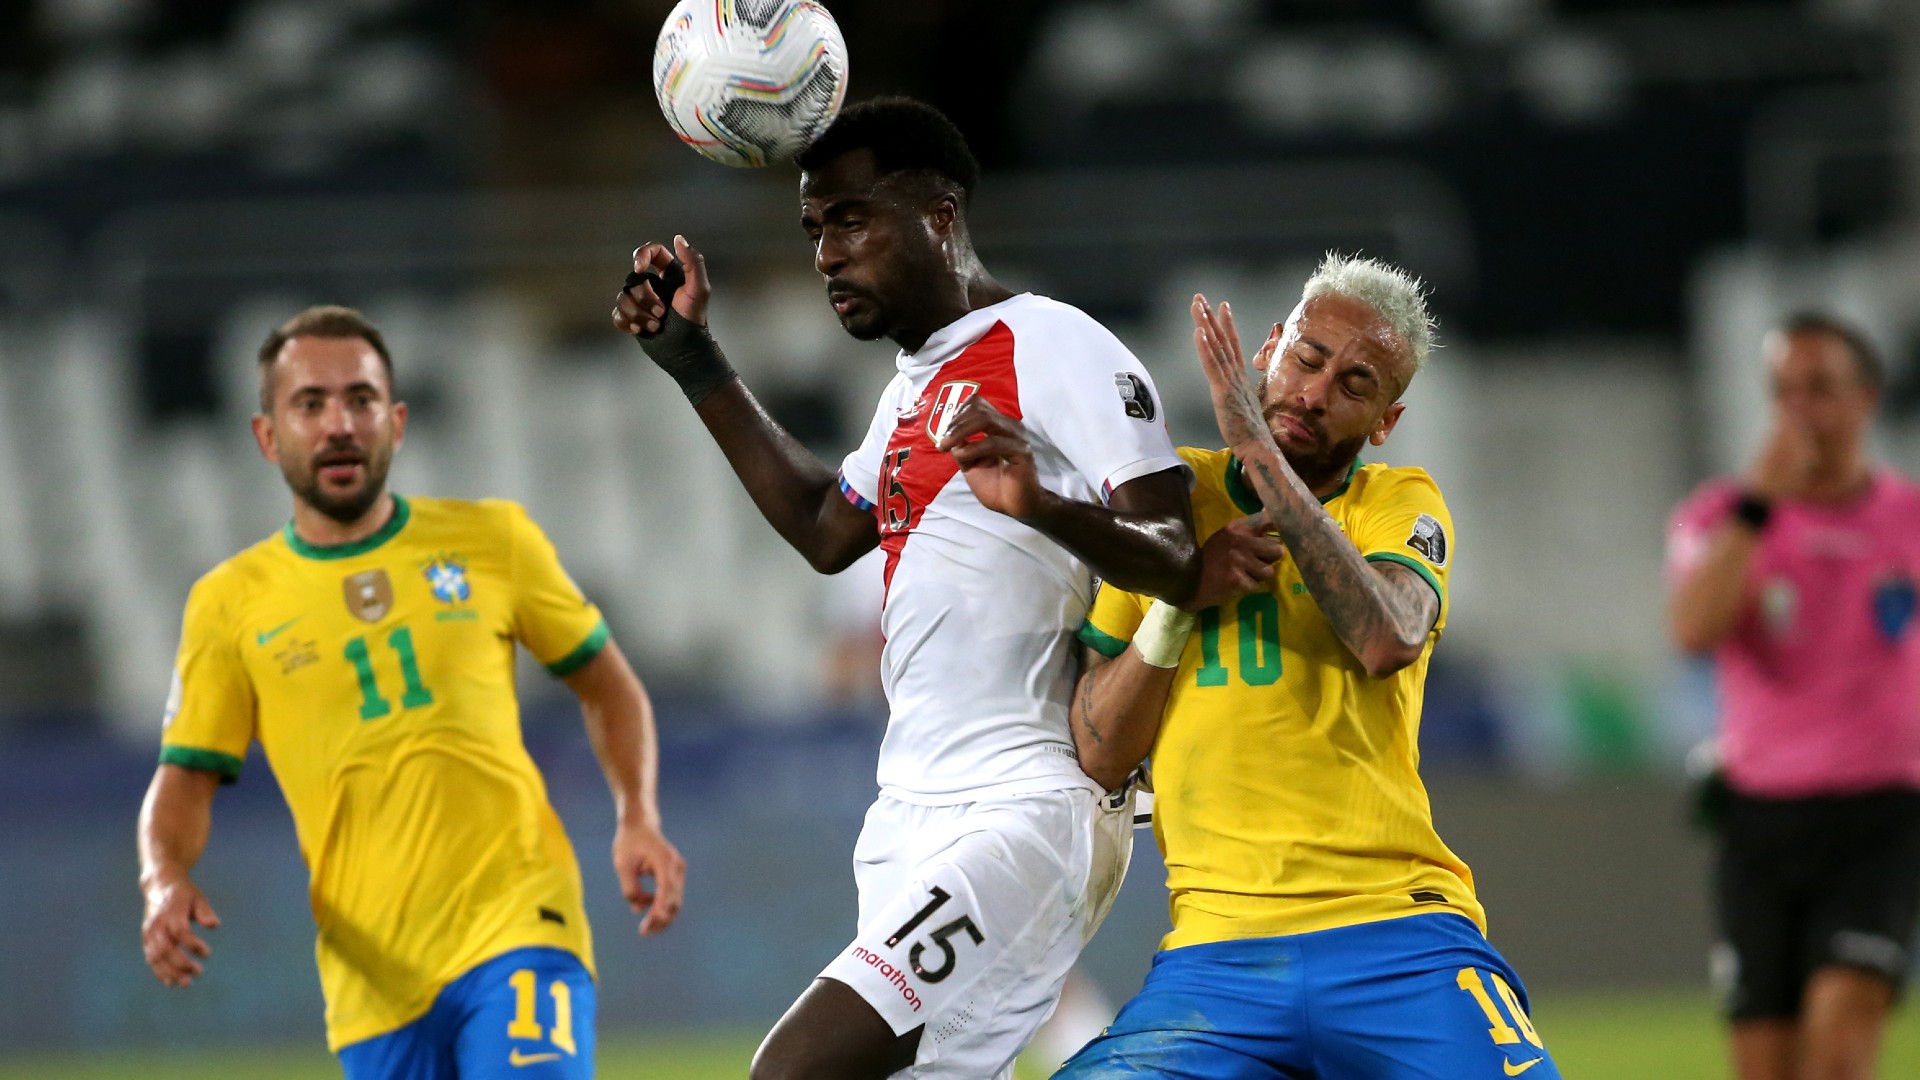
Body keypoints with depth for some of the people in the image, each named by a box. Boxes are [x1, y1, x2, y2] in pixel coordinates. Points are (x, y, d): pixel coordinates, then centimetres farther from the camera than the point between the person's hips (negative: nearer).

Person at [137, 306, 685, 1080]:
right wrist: (165, 883, -14)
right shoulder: (231, 604, 6)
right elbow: (184, 782, 7)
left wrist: (638, 820, 1)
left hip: (519, 929, -2)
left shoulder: (492, 540, 6)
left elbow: (605, 684, 17)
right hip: (373, 978, 2)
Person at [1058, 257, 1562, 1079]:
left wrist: (1256, 447, -15)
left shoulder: (1398, 503, 9)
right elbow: (1098, 756, 10)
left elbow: (1390, 641, -16)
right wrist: (1181, 597, -6)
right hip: (1216, 958, 1)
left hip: (1396, 939, -1)